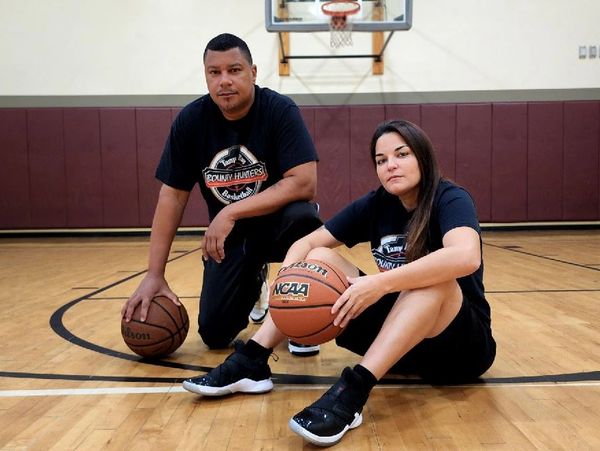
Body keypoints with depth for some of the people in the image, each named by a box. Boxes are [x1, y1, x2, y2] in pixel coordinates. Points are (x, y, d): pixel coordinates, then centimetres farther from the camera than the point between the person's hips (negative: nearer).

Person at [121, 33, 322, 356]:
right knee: (214, 334, -6)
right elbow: (172, 196, -8)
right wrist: (154, 275, -13)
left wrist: (232, 212, -32)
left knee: (302, 218, -39)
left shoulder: (280, 110, -19)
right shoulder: (190, 120, -10)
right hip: (228, 233, 3)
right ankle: (252, 283, 29)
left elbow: (304, 183, -29)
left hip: (277, 220, -2)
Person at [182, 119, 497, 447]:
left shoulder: (450, 199, -15)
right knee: (320, 259, -8)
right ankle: (250, 364, -17)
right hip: (395, 335, 5)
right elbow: (308, 242, -2)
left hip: (460, 343, -4)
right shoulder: (375, 205, 0)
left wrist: (380, 283, -44)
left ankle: (350, 393, -43)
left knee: (433, 278, -35)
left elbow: (466, 257, -37)